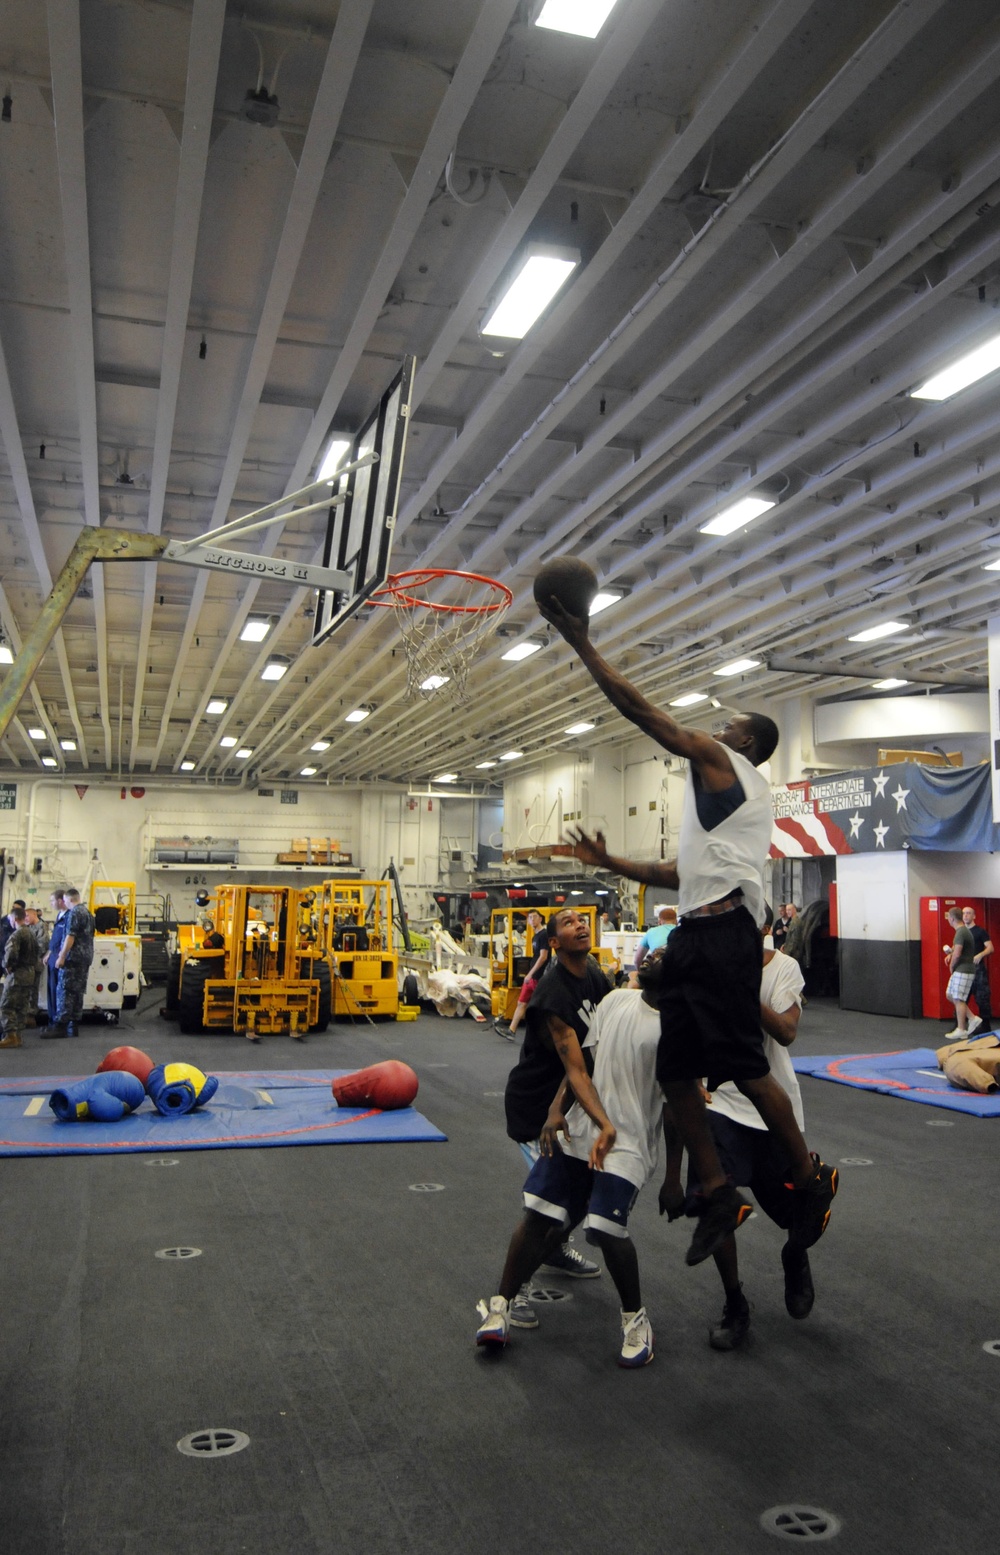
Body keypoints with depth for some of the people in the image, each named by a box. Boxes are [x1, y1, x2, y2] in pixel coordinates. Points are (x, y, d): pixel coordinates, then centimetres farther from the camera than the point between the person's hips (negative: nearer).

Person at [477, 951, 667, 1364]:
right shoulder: (616, 999, 6)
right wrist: (556, 1110, 4)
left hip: (628, 1143, -6)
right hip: (577, 1128, 6)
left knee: (607, 1229, -16)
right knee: (536, 1214, 6)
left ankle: (635, 1318, 12)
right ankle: (500, 1305, 23)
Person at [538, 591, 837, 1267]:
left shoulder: (721, 759, 1)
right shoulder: (735, 789, 28)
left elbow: (637, 706, -6)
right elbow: (686, 873, 29)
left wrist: (582, 643, -1)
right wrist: (610, 863, 30)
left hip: (722, 934, -10)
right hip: (697, 934, 10)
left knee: (744, 1069, -4)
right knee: (676, 1071, 8)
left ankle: (811, 1178, 14)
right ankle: (720, 1197, 14)